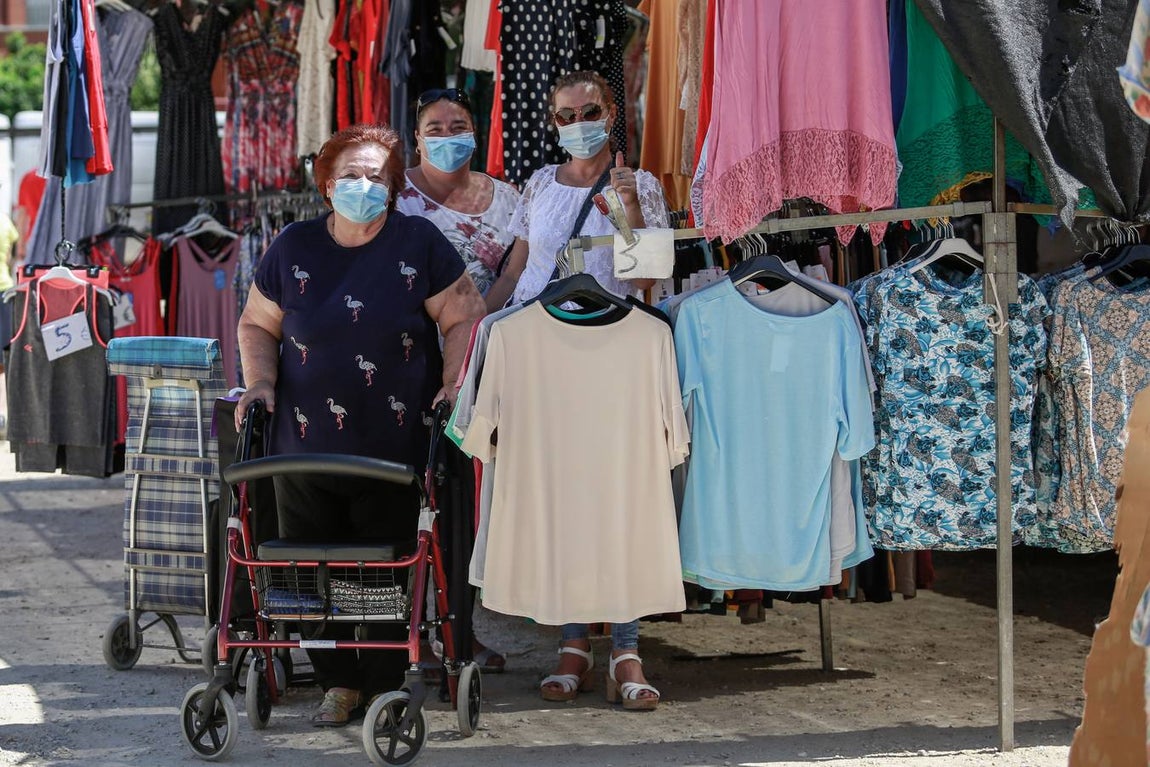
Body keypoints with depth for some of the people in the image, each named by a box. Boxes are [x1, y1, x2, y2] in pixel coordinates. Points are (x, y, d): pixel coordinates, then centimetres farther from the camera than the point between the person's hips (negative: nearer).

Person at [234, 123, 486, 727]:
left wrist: (454, 385, -7)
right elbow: (257, 324, 14)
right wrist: (261, 382, -1)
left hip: (396, 446, -2)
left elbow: (464, 316, 4)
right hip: (306, 445, 2)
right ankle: (338, 683, 16)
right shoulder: (294, 248, 6)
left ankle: (386, 685, 12)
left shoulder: (419, 244, 1)